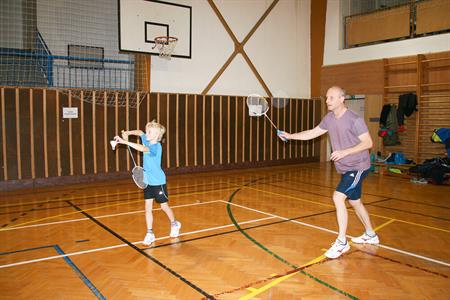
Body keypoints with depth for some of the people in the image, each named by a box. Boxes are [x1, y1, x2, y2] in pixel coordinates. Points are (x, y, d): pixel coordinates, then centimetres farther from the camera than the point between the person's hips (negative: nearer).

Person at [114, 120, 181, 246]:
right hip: (147, 181, 7)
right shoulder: (147, 141, 1)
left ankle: (174, 224, 34)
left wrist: (125, 141, -44)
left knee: (164, 206, 9)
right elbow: (139, 132, 18)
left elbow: (142, 148, -41)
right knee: (148, 208, 3)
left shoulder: (156, 146, -22)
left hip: (158, 182, -7)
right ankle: (150, 233, 10)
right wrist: (128, 133, -1)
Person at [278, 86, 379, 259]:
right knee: (355, 201, 19)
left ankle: (341, 242, -8)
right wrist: (290, 136, 1)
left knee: (338, 197, -20)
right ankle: (370, 235, 39)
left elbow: (368, 143, -19)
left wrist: (344, 152, -28)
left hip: (358, 167, -8)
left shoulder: (354, 120, -20)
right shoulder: (329, 118, 3)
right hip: (345, 169, 9)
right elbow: (312, 133, 10)